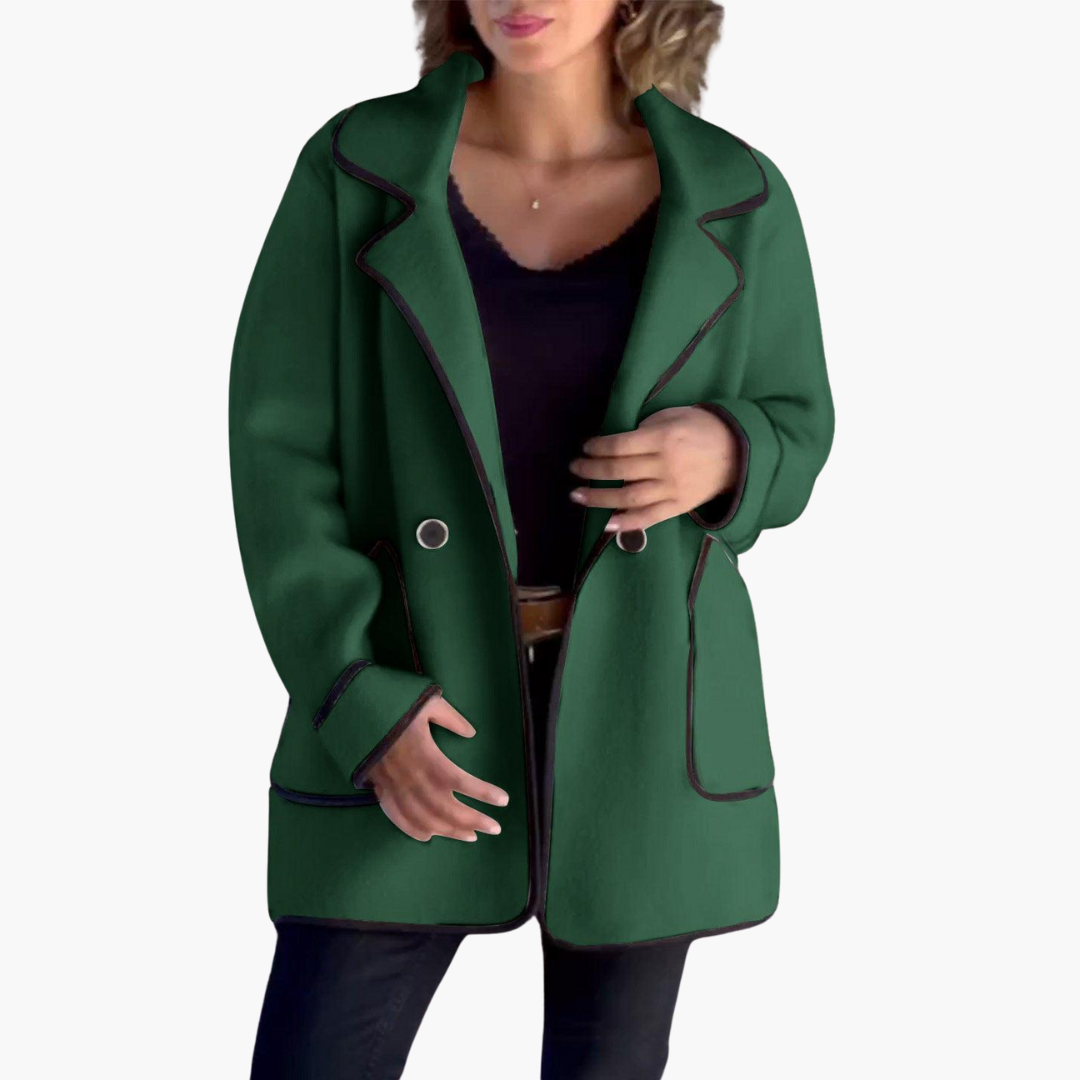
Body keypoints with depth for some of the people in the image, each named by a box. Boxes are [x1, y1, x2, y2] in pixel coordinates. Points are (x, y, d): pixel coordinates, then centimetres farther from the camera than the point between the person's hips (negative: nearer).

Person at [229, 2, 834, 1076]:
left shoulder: (732, 196, -2)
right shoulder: (358, 167, -5)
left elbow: (787, 436, 9)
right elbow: (281, 451, -6)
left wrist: (719, 456, -16)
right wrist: (362, 700, -17)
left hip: (637, 700, 1)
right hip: (424, 703, -1)